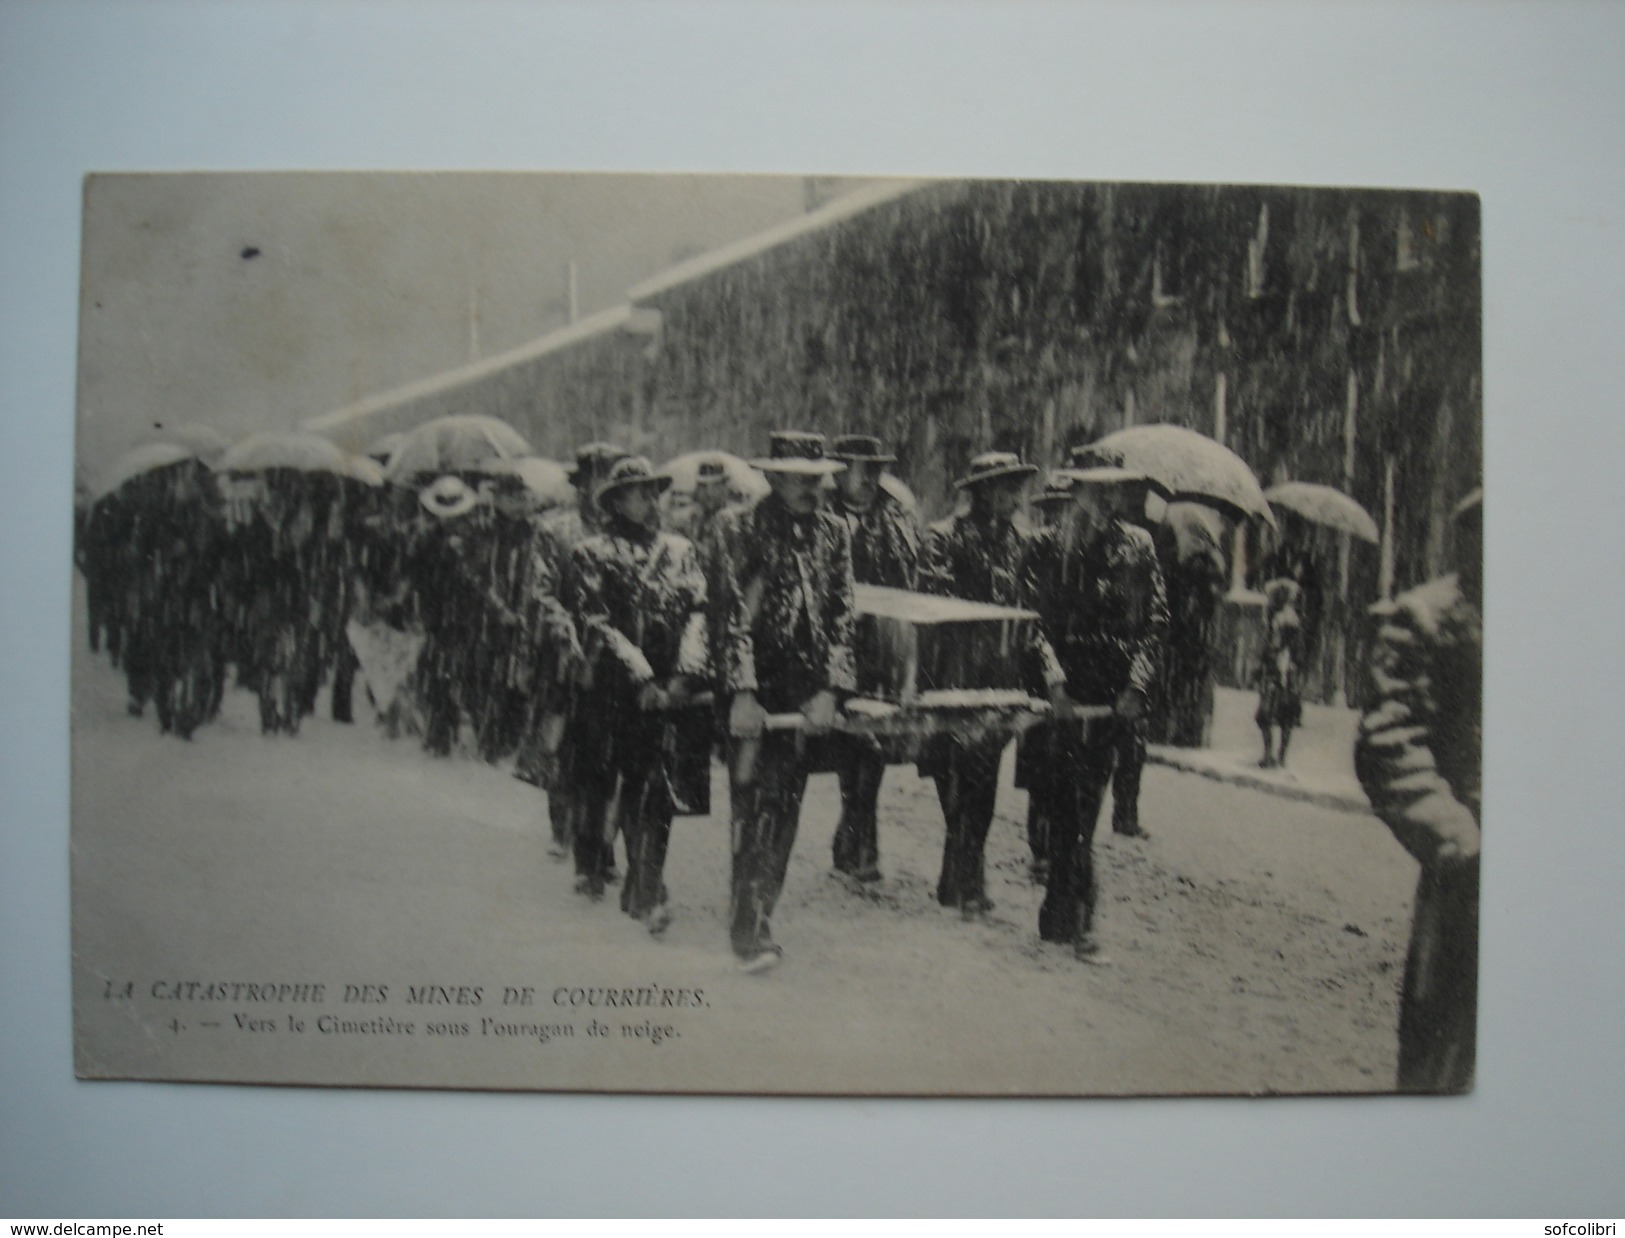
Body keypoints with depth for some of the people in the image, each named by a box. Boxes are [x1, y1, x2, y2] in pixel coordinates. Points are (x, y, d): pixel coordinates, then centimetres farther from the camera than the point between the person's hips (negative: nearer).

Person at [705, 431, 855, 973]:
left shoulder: (834, 533, 9)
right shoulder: (735, 528, -2)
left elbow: (840, 617, 6)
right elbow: (730, 616, -8)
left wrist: (830, 691, -4)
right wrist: (742, 694, -15)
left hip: (807, 692, 4)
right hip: (753, 687, -4)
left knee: (787, 805, 7)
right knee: (756, 802, -7)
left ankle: (759, 913, 18)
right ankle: (751, 929, -2)